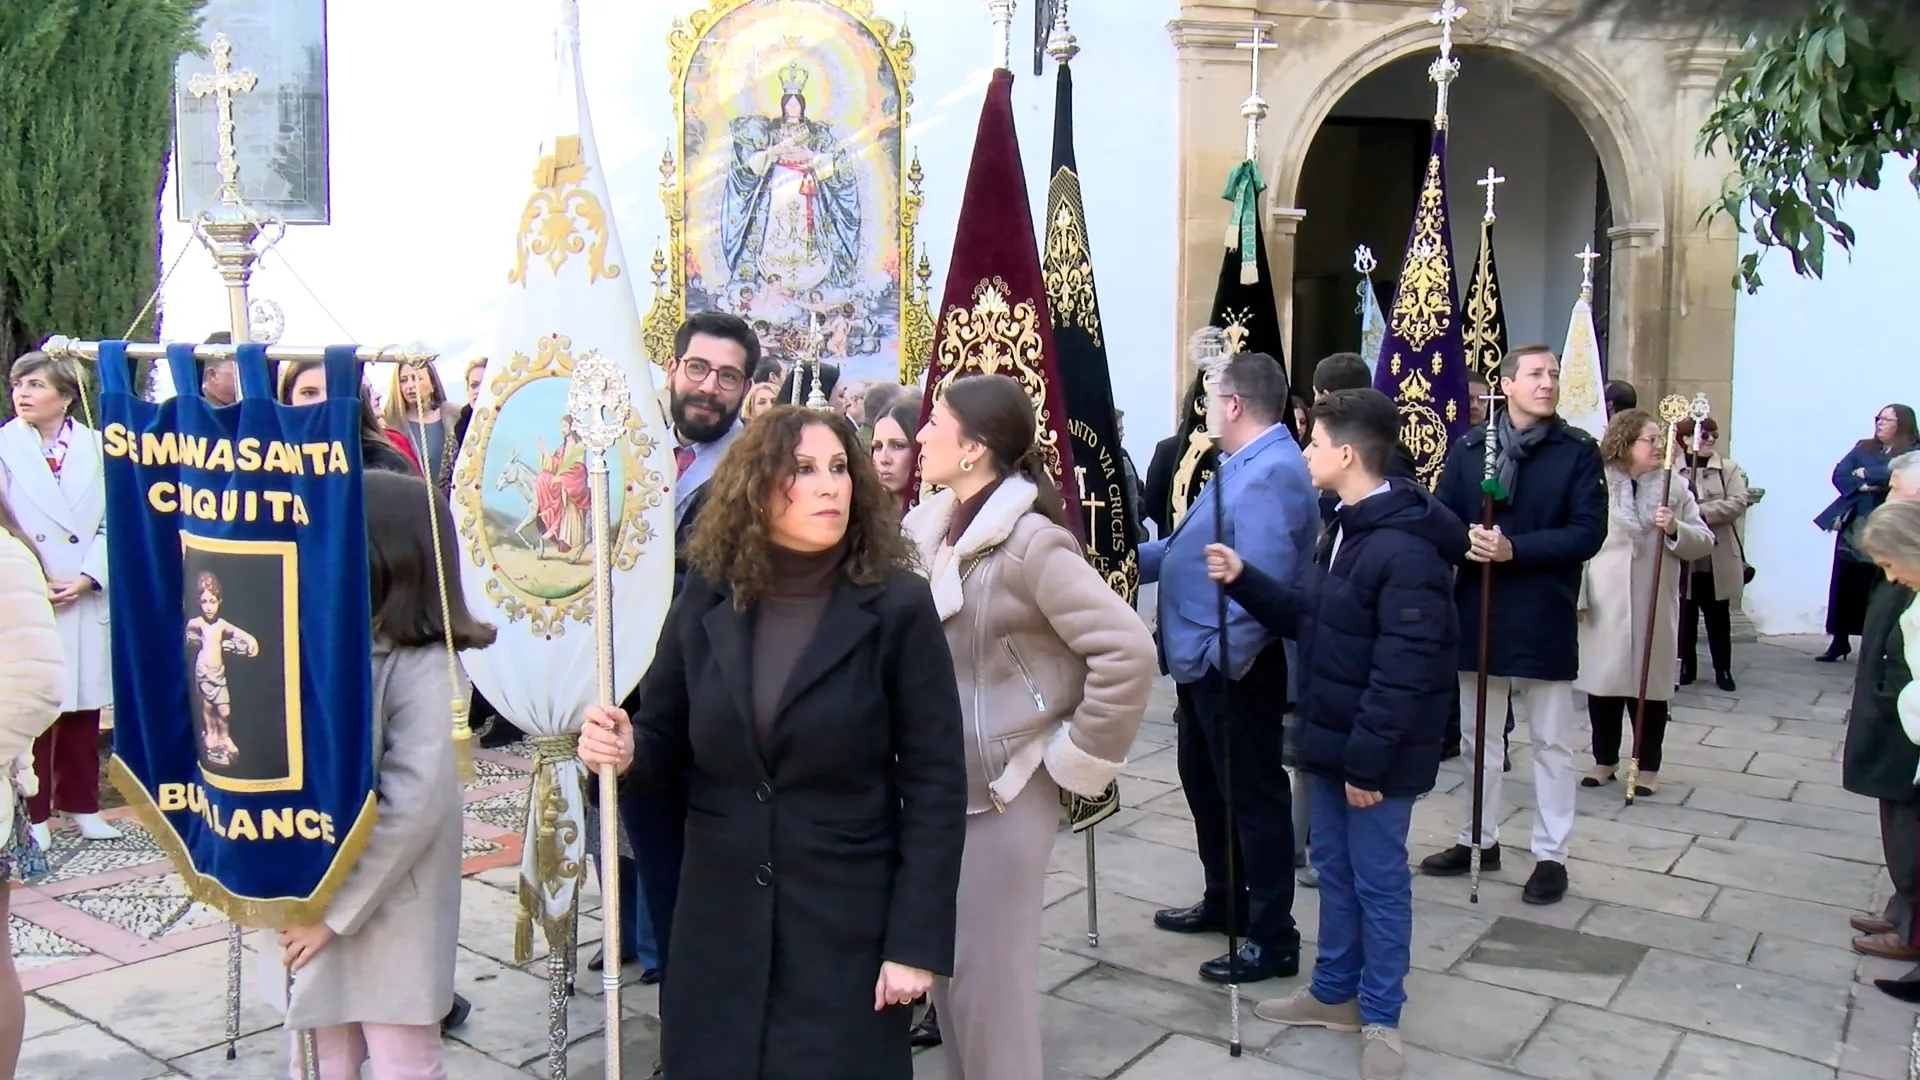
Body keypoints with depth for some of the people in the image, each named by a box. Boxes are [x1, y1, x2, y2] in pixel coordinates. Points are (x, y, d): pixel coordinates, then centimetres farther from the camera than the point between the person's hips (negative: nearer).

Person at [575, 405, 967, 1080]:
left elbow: (935, 786, -10)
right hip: (720, 920, 3)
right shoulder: (707, 599, 0)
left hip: (846, 927, -3)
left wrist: (917, 942, -12)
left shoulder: (897, 607, -11)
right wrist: (624, 750, -16)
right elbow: (667, 742, 7)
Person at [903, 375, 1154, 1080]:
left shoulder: (1030, 542, -20)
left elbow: (1126, 650, -24)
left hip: (1005, 791, -7)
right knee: (945, 963, 18)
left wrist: (1078, 760, -16)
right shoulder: (931, 528, 4)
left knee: (986, 975, 4)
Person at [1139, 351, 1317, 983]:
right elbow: (1192, 548, 19)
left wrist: (1224, 655, -25)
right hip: (1203, 657, 11)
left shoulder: (1272, 474, -22)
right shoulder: (1244, 464, 13)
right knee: (1204, 780, 22)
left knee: (1254, 795, 1)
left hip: (1234, 666, -11)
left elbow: (1261, 583, -30)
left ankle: (1274, 941, 15)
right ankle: (1225, 900, 40)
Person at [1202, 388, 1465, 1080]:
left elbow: (1403, 671, -25)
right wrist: (1242, 580, 3)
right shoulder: (1345, 528, 9)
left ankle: (1380, 1017, 22)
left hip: (1375, 753, -9)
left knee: (1378, 881, 6)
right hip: (1332, 739, 9)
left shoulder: (1406, 551, -23)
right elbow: (1309, 621, 14)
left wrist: (1368, 757, -23)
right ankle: (1334, 993, 34)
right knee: (1333, 867, 19)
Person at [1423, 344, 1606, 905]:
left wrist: (1514, 549, -21)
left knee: (1551, 742, 7)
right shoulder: (1468, 447, 3)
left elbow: (1589, 532, -10)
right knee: (1476, 735, 15)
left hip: (1544, 617, -3)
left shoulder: (1578, 451, -4)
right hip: (1476, 611, 3)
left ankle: (1551, 854, 18)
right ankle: (1479, 838, 30)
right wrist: (1466, 541, -19)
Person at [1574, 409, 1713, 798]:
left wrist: (1675, 529, -16)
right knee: (1603, 680, 8)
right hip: (1604, 603, -1)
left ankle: (1647, 766, 20)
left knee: (1651, 684, 7)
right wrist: (1575, 597, -7)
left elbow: (1704, 542, 4)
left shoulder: (1675, 486, 4)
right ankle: (1605, 760, 23)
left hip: (1654, 604, 1)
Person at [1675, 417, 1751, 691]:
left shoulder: (1729, 469, 4)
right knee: (1684, 615, 8)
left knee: (1719, 617, 10)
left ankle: (1723, 670, 20)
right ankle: (1685, 668, 20)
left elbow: (1737, 503, -9)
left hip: (1719, 558, 1)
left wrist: (1702, 512, -20)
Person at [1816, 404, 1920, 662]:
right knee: (1843, 588, 5)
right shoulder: (1863, 448, 13)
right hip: (1853, 528, 4)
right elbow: (1838, 475, 1)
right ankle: (1839, 641, 14)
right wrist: (1861, 487, -16)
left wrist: (1866, 474, -10)